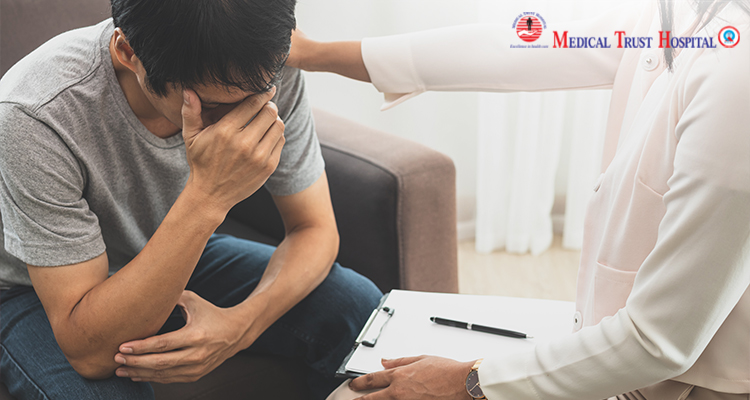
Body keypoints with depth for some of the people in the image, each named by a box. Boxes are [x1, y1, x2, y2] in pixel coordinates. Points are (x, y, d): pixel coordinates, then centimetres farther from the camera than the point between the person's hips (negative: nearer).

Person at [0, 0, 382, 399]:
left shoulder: (269, 73, -23)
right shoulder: (33, 117, -36)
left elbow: (315, 229, -14)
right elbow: (89, 351, -35)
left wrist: (241, 322, -34)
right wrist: (207, 197, -47)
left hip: (184, 261, 3)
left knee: (357, 305, -17)